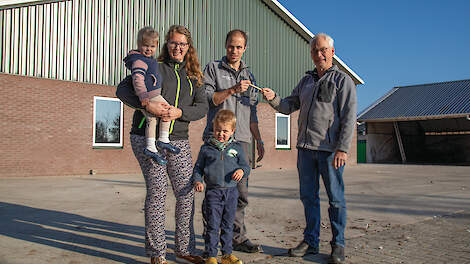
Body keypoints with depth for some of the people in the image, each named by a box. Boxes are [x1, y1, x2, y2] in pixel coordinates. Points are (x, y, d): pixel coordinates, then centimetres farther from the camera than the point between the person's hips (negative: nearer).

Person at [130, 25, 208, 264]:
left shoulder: (194, 76, 15)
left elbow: (202, 107, 5)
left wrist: (179, 112, -13)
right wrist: (147, 104, -20)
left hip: (179, 141, 4)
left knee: (187, 193, 3)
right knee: (156, 192, -5)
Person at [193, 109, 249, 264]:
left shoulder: (236, 148, 7)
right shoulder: (206, 148, 3)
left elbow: (246, 166, 9)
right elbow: (198, 167, 8)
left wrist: (241, 171, -14)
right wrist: (197, 181, -9)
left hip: (231, 192, 2)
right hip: (213, 192, -2)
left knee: (228, 225, 12)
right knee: (213, 226, 0)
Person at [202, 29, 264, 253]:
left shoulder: (249, 76, 21)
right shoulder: (213, 68, 8)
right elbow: (206, 98, -4)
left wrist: (259, 140, 17)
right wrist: (232, 90, -13)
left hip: (241, 139, 4)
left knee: (240, 191, 1)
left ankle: (238, 237, 9)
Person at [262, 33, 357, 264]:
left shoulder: (343, 80, 1)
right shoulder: (306, 80, 18)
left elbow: (349, 117, -7)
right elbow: (289, 106, 17)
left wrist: (342, 148, -16)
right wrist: (273, 98, -4)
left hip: (330, 149, -5)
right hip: (305, 147, 5)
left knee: (336, 199, 2)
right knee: (308, 196, 10)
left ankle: (338, 245, 14)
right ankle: (311, 241, 21)